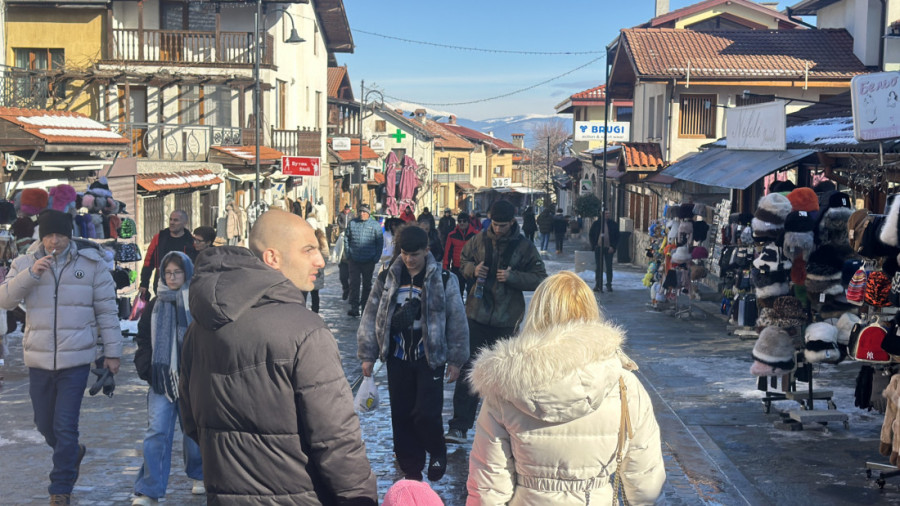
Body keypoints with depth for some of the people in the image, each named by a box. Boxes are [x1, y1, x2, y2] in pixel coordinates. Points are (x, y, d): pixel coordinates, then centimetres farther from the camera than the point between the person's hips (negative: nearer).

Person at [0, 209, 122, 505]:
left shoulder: (91, 264, -1)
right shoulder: (24, 264, 4)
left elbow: (107, 311, 3)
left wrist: (112, 351, 1)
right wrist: (31, 273, -20)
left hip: (76, 360, -3)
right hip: (39, 359, 3)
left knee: (65, 427, -5)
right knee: (45, 425, 14)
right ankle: (73, 453, 45)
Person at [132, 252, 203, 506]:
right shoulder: (155, 306, 9)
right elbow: (143, 340, 14)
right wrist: (146, 369, 1)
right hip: (161, 379, 2)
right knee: (157, 431, -7)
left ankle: (199, 475, 35)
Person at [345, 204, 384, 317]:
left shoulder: (375, 225, -2)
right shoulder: (352, 223, 4)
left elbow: (380, 243, 1)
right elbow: (346, 239, 12)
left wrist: (376, 258, -5)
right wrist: (348, 254, 4)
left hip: (368, 261, -1)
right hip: (354, 260, 1)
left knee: (367, 284, 11)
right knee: (354, 283, -6)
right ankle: (354, 308, -8)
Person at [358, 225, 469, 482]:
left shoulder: (442, 280, -6)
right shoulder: (387, 278, 1)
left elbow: (457, 321, -1)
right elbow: (371, 316, 6)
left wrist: (456, 359, -1)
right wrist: (367, 354, 4)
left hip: (430, 357, -3)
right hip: (398, 357, 3)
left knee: (427, 414, -10)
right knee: (401, 415, 7)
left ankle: (437, 452, 21)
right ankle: (411, 469, 22)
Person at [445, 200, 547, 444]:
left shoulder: (524, 247, -5)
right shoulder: (480, 239, 1)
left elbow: (540, 279, -4)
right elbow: (463, 260, 16)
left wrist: (512, 277, -18)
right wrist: (473, 269, -7)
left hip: (506, 320, -1)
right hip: (477, 315, 1)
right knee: (468, 369, -5)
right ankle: (459, 426, -3)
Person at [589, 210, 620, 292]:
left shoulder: (613, 224, 2)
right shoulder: (596, 223, 4)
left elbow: (617, 236, 4)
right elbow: (591, 235, 9)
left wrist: (612, 247, -7)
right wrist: (594, 245, -1)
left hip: (609, 249, -1)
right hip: (598, 248, 1)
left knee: (609, 268, 0)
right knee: (598, 267, 5)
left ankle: (609, 285, 7)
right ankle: (598, 285, 12)